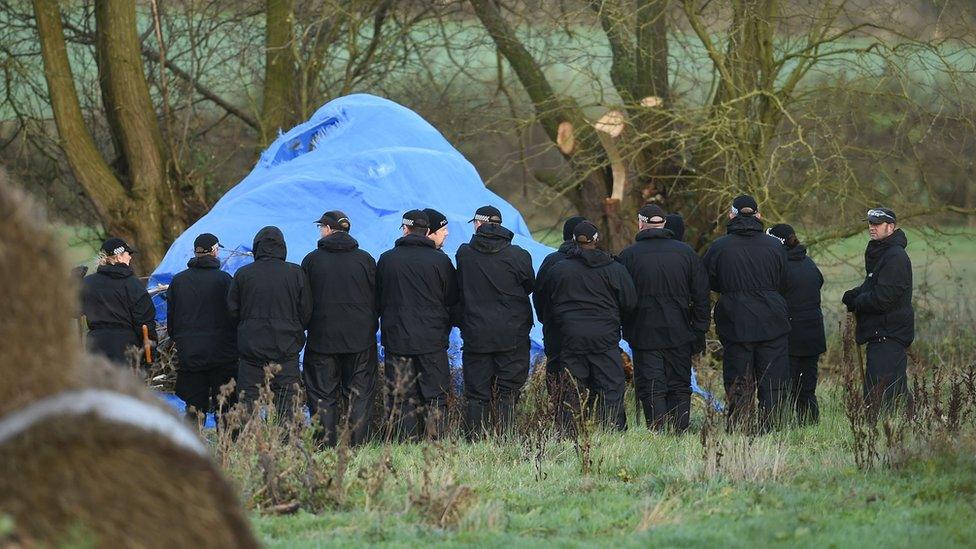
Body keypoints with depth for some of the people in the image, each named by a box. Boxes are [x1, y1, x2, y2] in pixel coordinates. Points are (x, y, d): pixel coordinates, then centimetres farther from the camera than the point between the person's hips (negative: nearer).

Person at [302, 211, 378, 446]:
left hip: (322, 339, -1)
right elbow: (376, 299, 6)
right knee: (359, 395, 5)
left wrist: (308, 327, 17)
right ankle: (357, 443, 0)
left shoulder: (312, 260, -2)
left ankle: (326, 445, -1)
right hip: (360, 339, 1)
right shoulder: (365, 259, 0)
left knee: (323, 396, 4)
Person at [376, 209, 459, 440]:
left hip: (396, 339, 1)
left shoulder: (386, 259, 1)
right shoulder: (440, 260, -3)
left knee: (400, 398, 4)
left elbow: (378, 300, 9)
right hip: (433, 340, -1)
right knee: (436, 397, 4)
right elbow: (453, 301, 4)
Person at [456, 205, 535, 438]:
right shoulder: (518, 256, -7)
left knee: (477, 394, 6)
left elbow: (459, 288, 7)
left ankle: (476, 439, 3)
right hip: (512, 335, -1)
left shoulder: (464, 254, -4)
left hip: (476, 334, 1)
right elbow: (529, 287, 7)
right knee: (508, 392, 4)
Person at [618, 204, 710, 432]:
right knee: (680, 388, 10)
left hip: (644, 335, -2)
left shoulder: (628, 255, -5)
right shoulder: (686, 253, 3)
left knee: (651, 390, -2)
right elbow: (701, 296, 5)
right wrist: (699, 330, 10)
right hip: (680, 335, 2)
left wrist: (620, 329, 10)